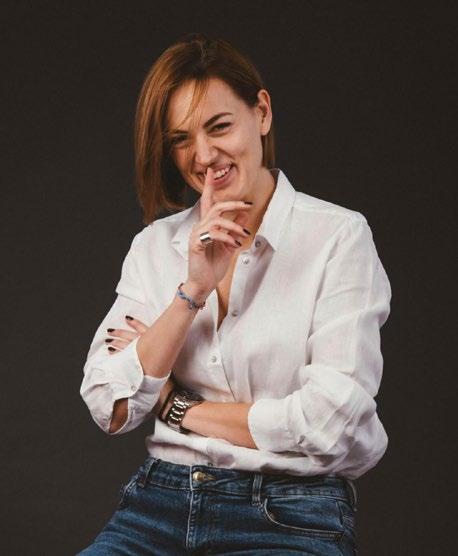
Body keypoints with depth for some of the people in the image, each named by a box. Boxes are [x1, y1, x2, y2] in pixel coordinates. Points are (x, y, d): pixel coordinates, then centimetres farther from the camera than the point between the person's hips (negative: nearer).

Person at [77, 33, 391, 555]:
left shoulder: (339, 235, -4)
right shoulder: (155, 244, 10)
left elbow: (330, 423, -12)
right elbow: (109, 410, 1)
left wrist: (178, 408, -1)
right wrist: (193, 290, -10)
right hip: (158, 502, 4)